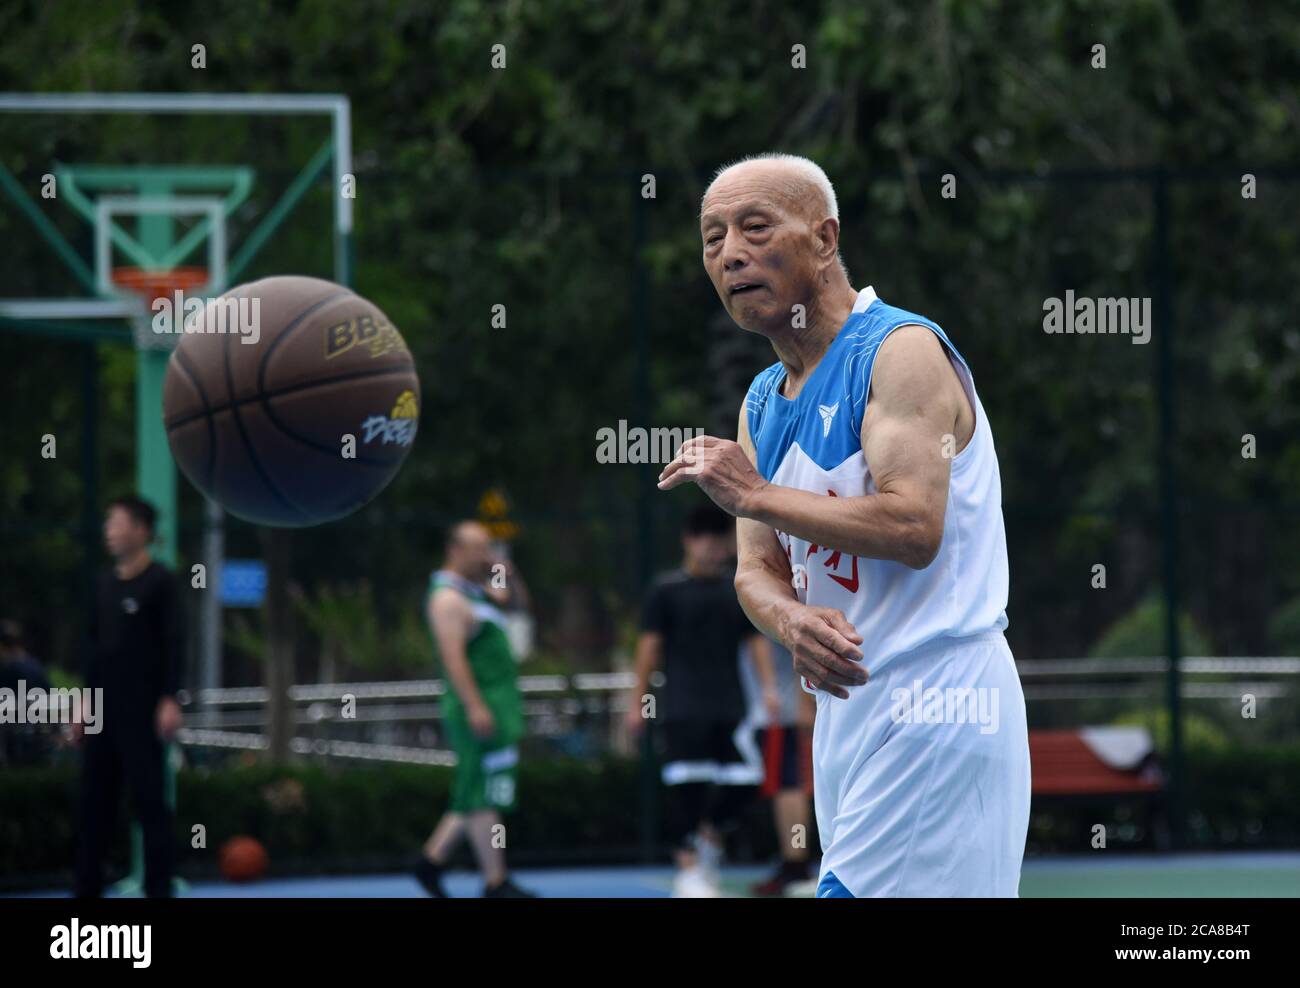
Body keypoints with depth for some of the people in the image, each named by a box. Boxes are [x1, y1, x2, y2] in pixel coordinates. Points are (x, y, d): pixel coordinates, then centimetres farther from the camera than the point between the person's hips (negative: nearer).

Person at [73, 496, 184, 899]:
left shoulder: (160, 581, -5)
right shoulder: (106, 582, 14)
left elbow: (173, 643, -10)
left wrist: (170, 699, -18)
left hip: (142, 706, -7)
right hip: (104, 706, 7)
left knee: (149, 797, -6)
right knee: (94, 799, 5)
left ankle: (158, 889, -3)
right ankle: (88, 889, 9)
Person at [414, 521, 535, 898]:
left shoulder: (473, 591, 18)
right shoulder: (448, 598, -13)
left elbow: (515, 600, 33)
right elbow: (452, 655, -21)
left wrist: (508, 576, 12)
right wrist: (475, 705, -27)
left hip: (497, 706, 10)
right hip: (479, 707, -10)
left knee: (477, 794, 13)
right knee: (484, 794, -8)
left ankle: (432, 860, 17)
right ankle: (495, 881, -7)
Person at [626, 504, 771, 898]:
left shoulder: (738, 590, 10)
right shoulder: (667, 590, 0)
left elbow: (756, 641, 12)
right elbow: (650, 644, 0)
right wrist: (638, 700, -3)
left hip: (730, 705, 4)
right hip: (684, 707, -4)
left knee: (744, 780, -3)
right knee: (687, 787, -7)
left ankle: (710, 836, 23)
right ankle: (688, 870, -2)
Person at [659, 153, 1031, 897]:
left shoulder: (903, 350, -10)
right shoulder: (763, 403, 16)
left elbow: (914, 527, -23)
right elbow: (758, 572, 11)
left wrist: (755, 494, -15)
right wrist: (793, 624, -13)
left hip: (934, 710, -9)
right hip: (846, 707, 9)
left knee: (861, 891, -15)